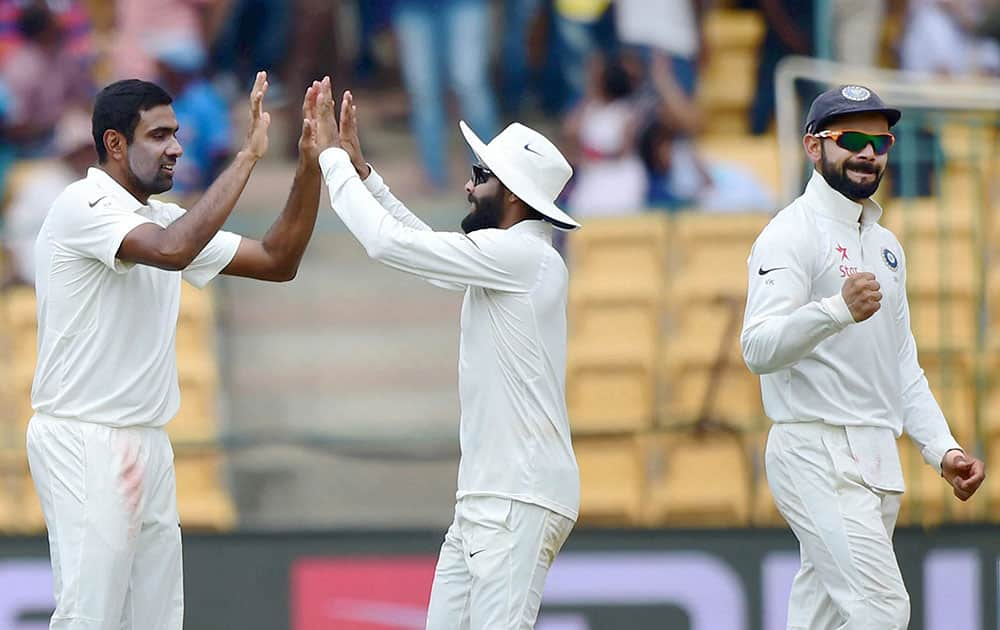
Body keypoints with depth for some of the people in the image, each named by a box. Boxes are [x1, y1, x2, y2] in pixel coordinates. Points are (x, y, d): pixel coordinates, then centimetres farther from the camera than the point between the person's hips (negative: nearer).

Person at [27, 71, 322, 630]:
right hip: (85, 442, -8)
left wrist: (311, 165, 2)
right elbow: (173, 250, -29)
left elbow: (277, 261, 14)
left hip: (146, 445, 9)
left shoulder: (165, 220, 15)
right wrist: (248, 156, -25)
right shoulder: (85, 205, -11)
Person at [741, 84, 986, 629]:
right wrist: (839, 310, -40)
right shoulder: (794, 233, -8)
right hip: (818, 455, -9)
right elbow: (759, 348, -23)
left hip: (879, 461, 9)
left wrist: (941, 448, 13)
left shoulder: (884, 245, 20)